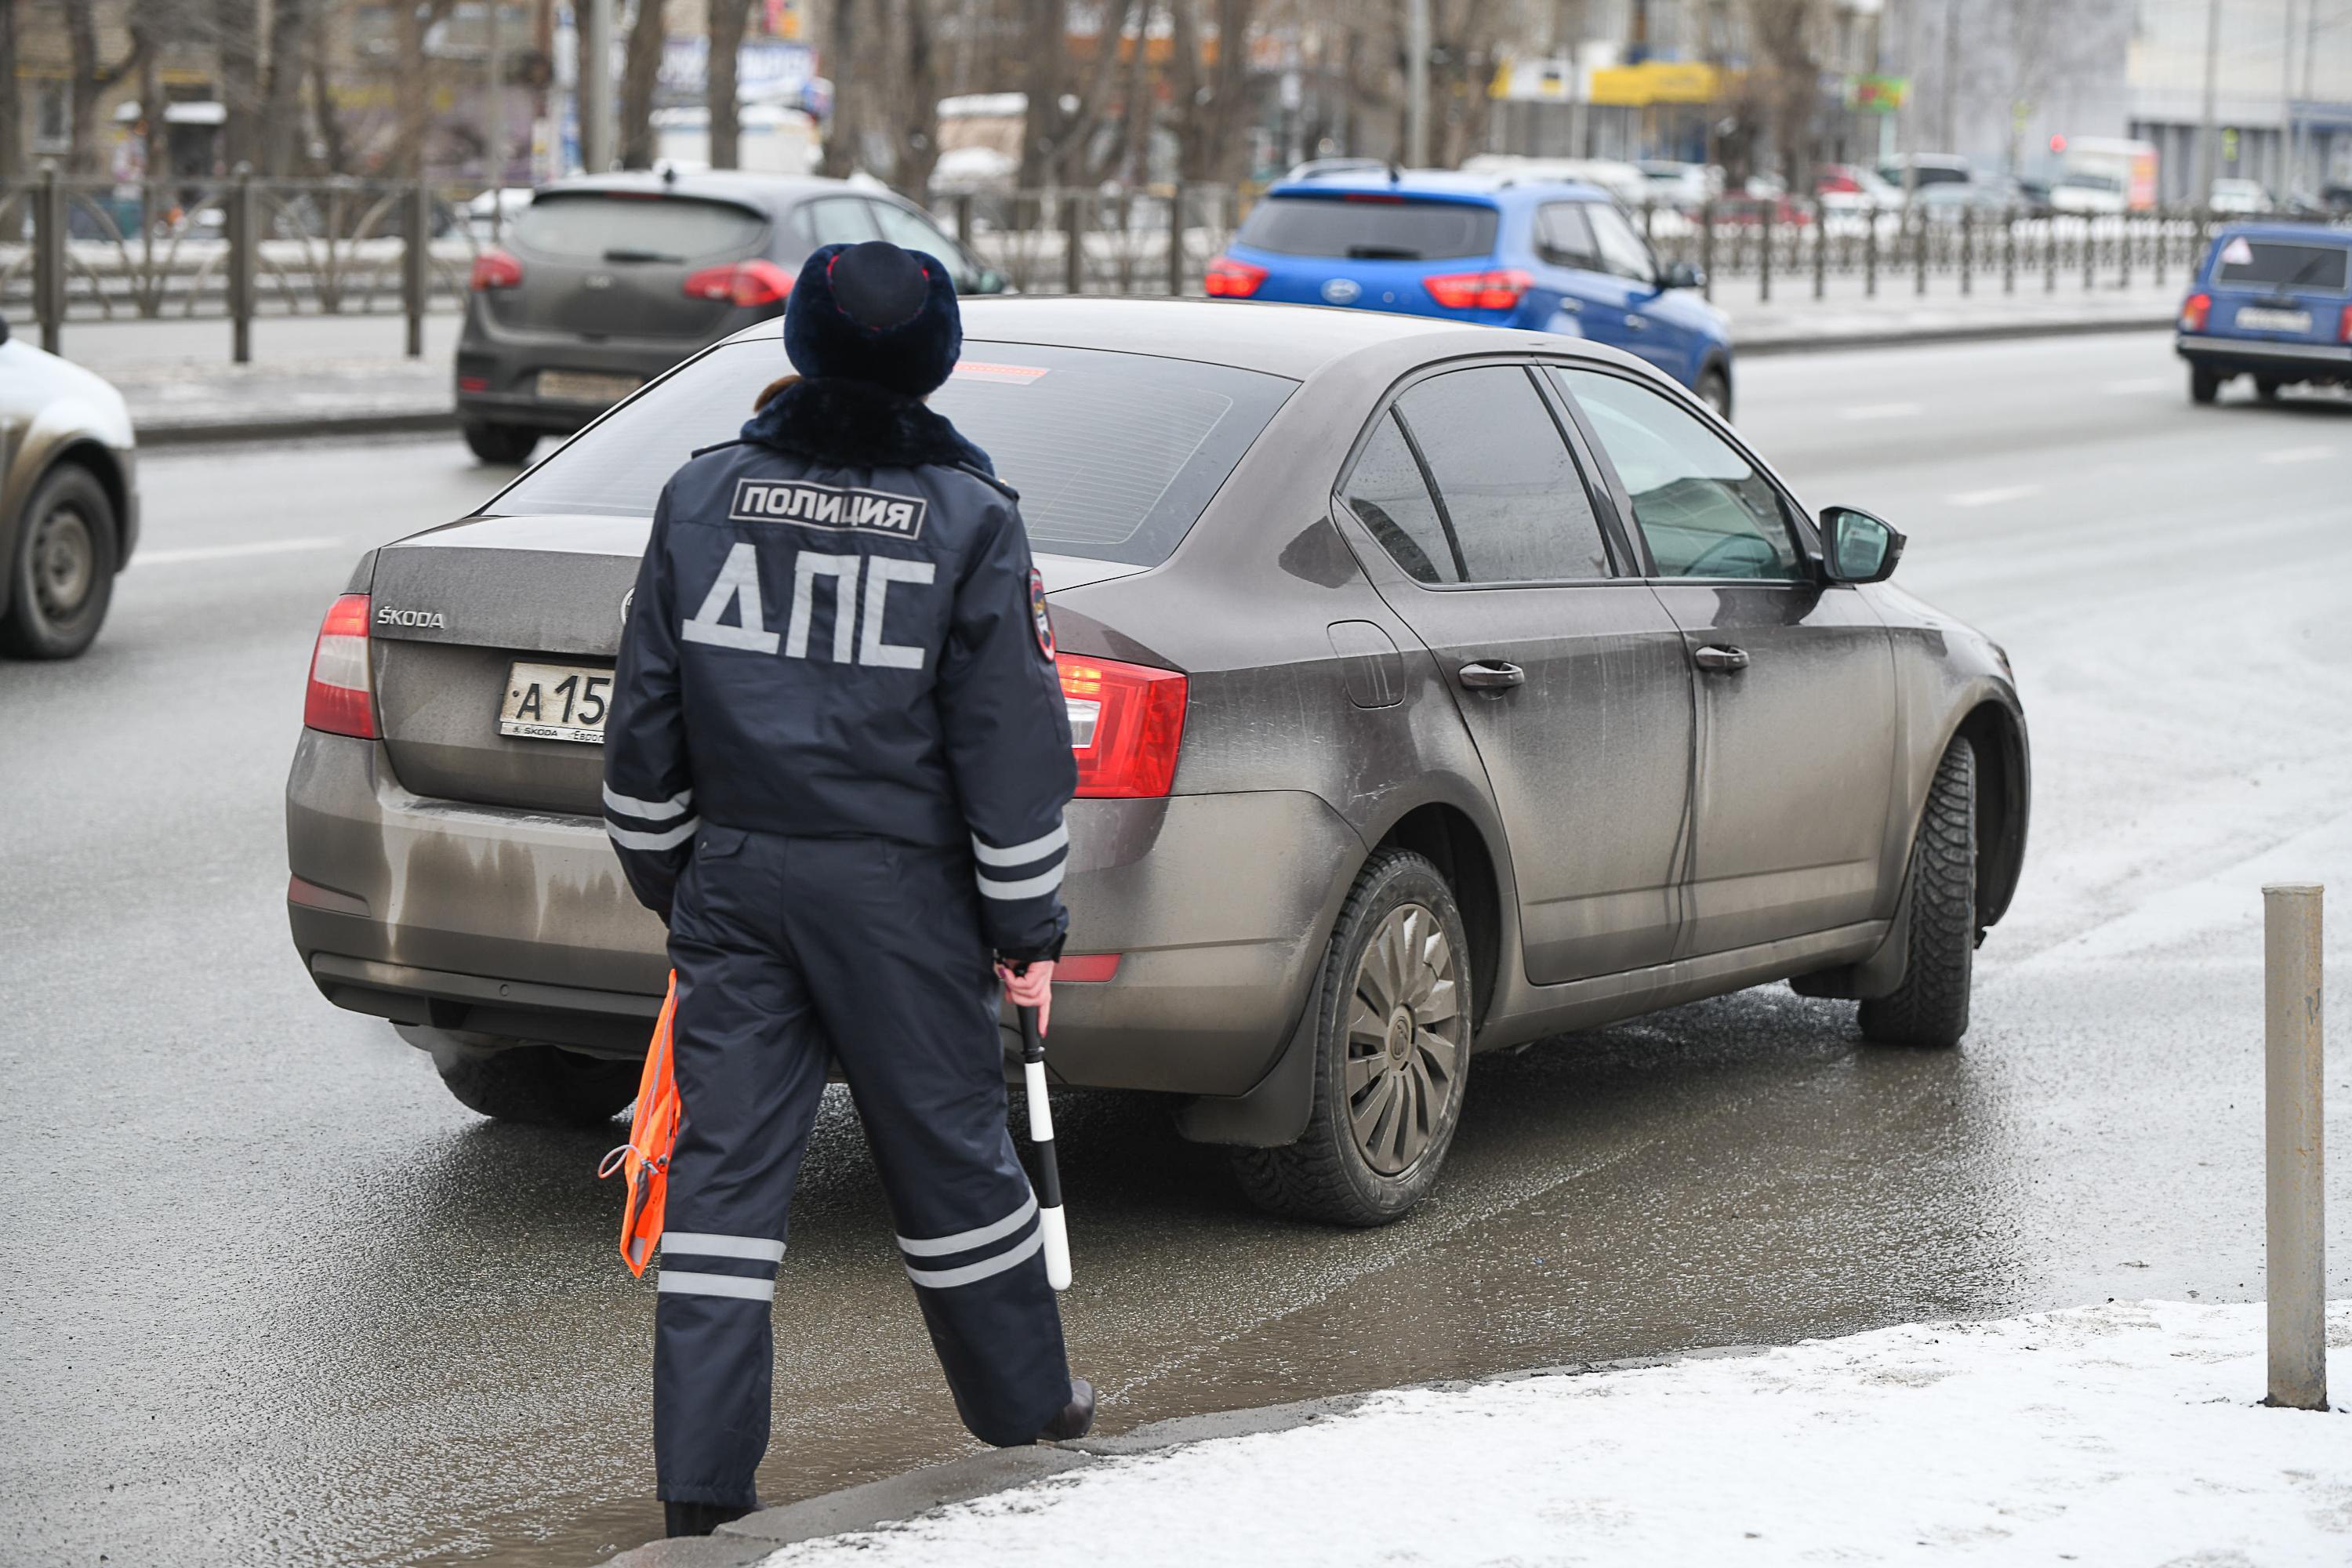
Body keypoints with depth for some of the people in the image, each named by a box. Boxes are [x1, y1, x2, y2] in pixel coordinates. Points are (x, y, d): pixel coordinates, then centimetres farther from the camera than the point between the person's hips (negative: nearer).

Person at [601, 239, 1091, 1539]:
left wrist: (666, 873, 19)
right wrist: (1026, 925, 3)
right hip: (898, 893, -2)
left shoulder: (703, 495, 3)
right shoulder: (968, 520, -5)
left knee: (725, 1164, 4)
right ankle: (1024, 1410, 29)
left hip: (734, 879, 2)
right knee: (948, 1150, 12)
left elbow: (645, 717, 7)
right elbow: (1011, 747, -5)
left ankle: (703, 1480, 1)